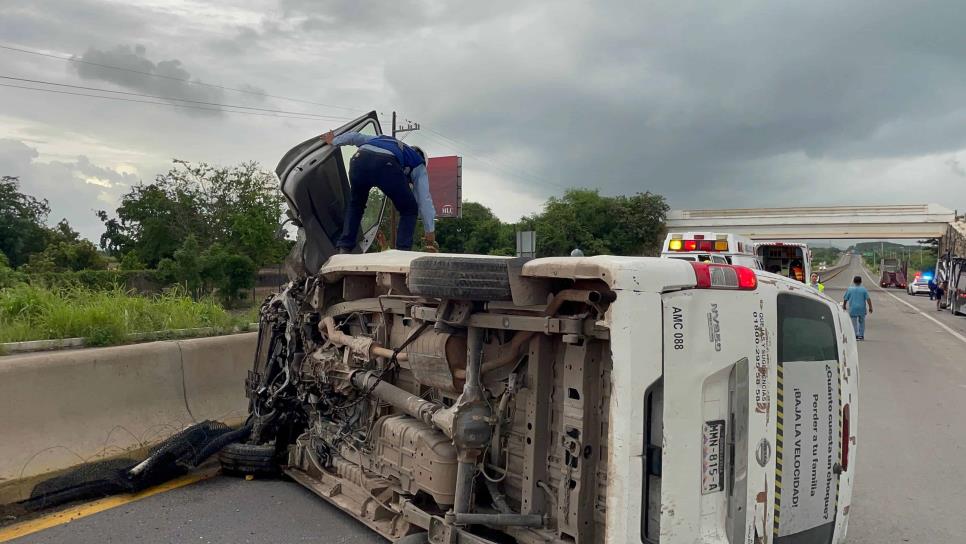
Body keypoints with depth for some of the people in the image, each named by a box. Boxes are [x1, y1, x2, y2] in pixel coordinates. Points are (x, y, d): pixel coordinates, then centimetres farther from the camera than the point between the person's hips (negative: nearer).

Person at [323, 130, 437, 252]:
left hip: (359, 159, 4)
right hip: (387, 164, -4)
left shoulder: (382, 140, 46)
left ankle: (344, 249, 23)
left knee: (355, 206, 30)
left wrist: (334, 141, 60)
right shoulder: (418, 164, 33)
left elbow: (355, 136, 42)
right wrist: (430, 231, 31)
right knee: (409, 210, 19)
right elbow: (424, 199, 27)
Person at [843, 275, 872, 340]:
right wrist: (870, 307, -4)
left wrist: (844, 306, 19)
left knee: (854, 323, 4)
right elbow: (868, 299, -7)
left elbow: (845, 299, 4)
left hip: (853, 309, -1)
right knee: (861, 322, 14)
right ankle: (861, 335, 14)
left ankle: (856, 335, -3)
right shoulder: (863, 289, 0)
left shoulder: (849, 289, 0)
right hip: (862, 308, 1)